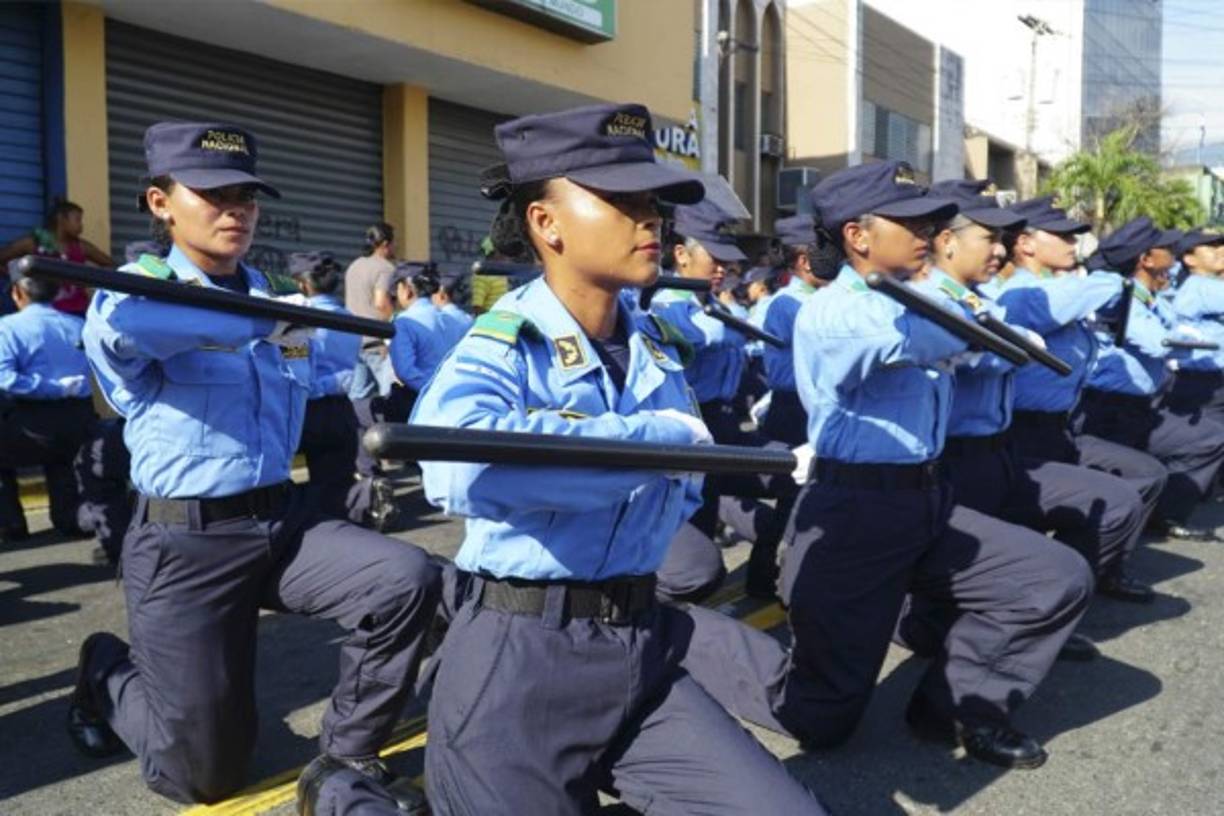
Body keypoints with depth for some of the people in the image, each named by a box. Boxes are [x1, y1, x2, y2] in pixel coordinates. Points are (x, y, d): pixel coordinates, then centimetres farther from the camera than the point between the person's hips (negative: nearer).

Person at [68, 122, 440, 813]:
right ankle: (110, 675, 36)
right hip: (184, 543, -5)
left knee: (409, 580, -21)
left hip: (284, 519, 5)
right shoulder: (142, 290, -8)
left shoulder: (277, 299, 9)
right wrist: (258, 320, -35)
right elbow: (115, 323, -34)